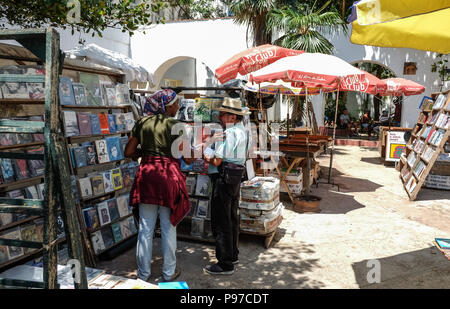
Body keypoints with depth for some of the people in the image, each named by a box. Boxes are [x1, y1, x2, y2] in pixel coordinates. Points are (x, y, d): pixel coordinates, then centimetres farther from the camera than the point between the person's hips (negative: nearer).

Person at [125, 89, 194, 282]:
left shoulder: (142, 122, 6)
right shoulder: (174, 125, -6)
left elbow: (128, 152, 7)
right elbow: (188, 159, -6)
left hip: (146, 174, 4)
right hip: (168, 175, -4)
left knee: (145, 228, 12)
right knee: (168, 228, 9)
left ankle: (143, 273, 25)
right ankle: (168, 272, 23)